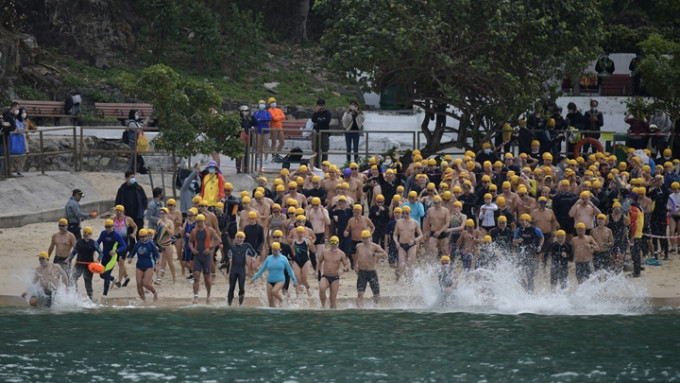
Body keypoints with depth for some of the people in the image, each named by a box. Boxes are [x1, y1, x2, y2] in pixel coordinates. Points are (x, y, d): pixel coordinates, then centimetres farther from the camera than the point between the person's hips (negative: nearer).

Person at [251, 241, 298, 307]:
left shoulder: (283, 258, -1)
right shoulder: (268, 258, 5)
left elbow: (289, 270, 6)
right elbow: (262, 269, 11)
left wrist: (294, 280, 7)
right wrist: (254, 278, 8)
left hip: (280, 280, -3)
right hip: (270, 281, 3)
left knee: (274, 291, -31)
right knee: (270, 299, -1)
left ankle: (280, 298, 0)